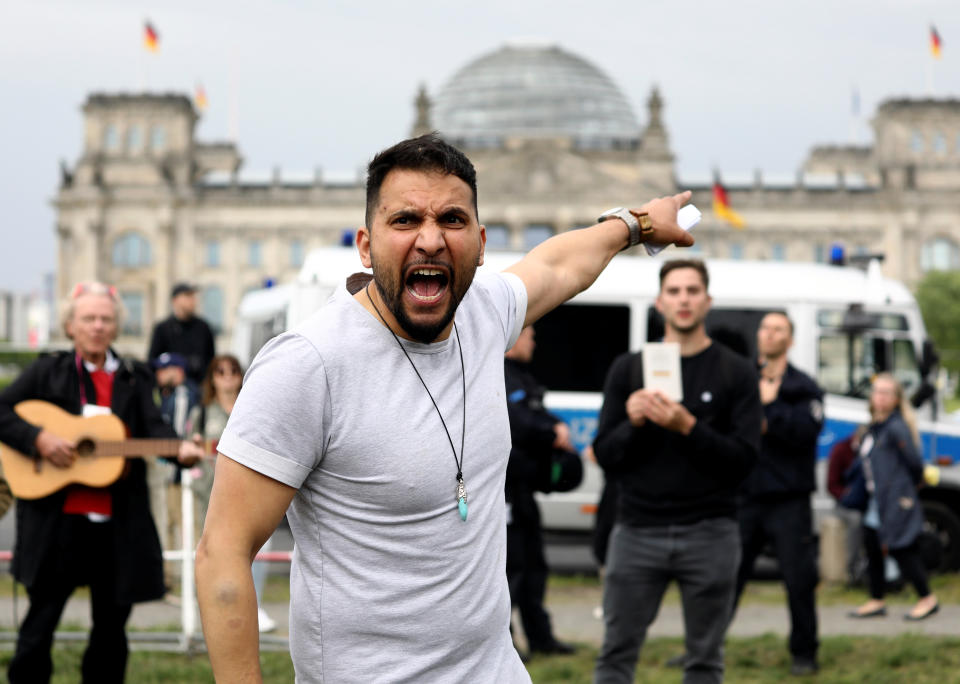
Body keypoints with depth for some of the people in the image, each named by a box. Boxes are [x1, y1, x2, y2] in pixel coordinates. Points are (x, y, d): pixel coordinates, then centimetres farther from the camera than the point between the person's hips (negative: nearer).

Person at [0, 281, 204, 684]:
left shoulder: (134, 379, 11)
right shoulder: (48, 372, 4)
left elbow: (153, 425, -4)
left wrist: (179, 449, -25)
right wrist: (38, 439, -17)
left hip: (119, 525, 3)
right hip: (58, 519, -3)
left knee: (111, 628, 8)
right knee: (40, 624, 1)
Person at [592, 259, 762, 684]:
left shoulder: (735, 373, 4)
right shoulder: (628, 369, 9)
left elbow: (743, 459, -5)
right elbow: (605, 456, 7)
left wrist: (688, 427, -17)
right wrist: (632, 424, -13)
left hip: (709, 535, -1)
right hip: (637, 532, 1)